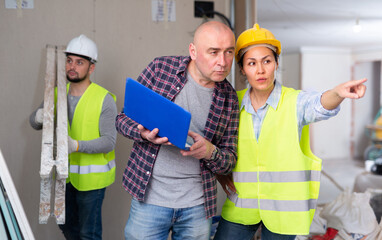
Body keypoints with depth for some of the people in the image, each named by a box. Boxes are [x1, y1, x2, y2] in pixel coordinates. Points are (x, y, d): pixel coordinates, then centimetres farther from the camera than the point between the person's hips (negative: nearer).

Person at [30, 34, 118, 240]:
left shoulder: (104, 99, -17)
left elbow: (109, 141, -22)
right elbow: (34, 123, 6)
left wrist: (77, 145, -38)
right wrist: (39, 116, -19)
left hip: (91, 175, -6)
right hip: (65, 173, 6)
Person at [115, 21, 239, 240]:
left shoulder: (229, 98, 1)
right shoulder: (160, 68, -5)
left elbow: (230, 161, 6)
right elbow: (123, 118, 2)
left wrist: (211, 152, -17)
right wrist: (144, 133, -19)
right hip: (149, 199, -1)